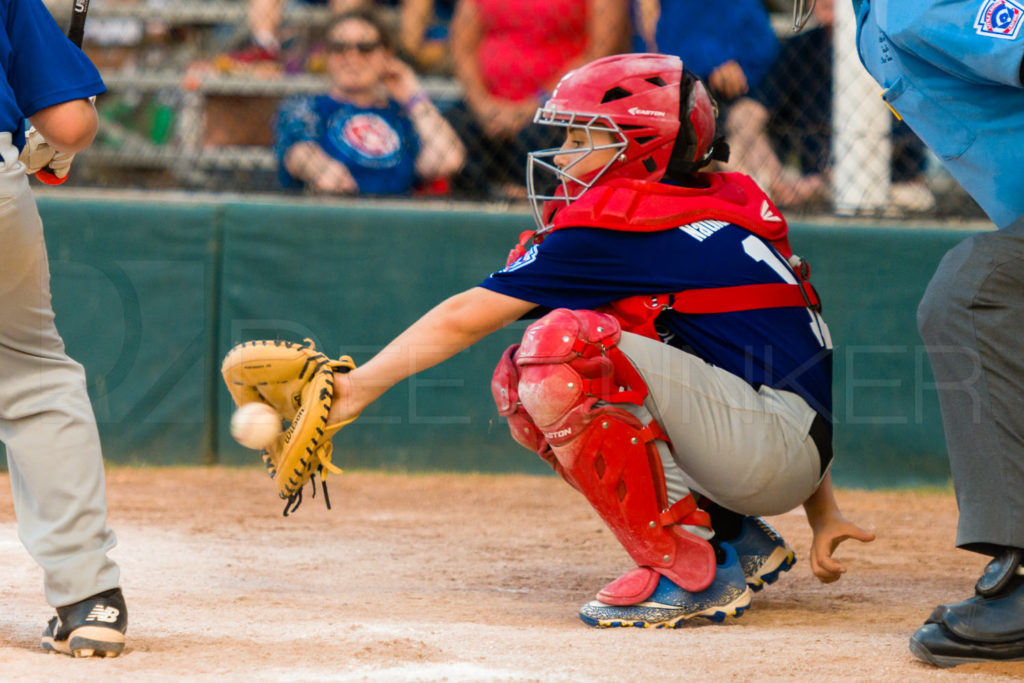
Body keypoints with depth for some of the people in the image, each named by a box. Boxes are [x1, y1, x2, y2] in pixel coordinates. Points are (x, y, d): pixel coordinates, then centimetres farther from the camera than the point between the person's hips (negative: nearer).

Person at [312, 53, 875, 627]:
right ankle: (736, 542, 9)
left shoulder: (618, 226, -8)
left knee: (562, 344, -23)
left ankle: (687, 571, -18)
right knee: (522, 385, 8)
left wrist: (359, 386, 6)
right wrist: (823, 513, 19)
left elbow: (465, 319, -4)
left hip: (782, 445, -10)